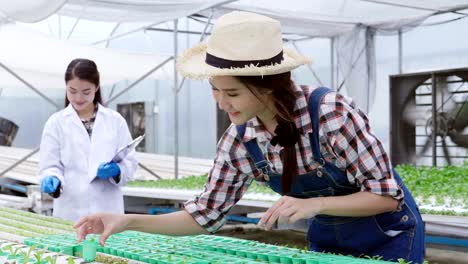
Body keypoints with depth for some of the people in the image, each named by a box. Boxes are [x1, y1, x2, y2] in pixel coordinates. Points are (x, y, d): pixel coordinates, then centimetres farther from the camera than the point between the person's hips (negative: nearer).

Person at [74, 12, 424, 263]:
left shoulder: (332, 113, -32)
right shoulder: (239, 142, -17)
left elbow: (387, 195, -24)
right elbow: (207, 214, -8)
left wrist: (313, 204, -38)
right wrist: (129, 221, -20)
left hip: (388, 236, -4)